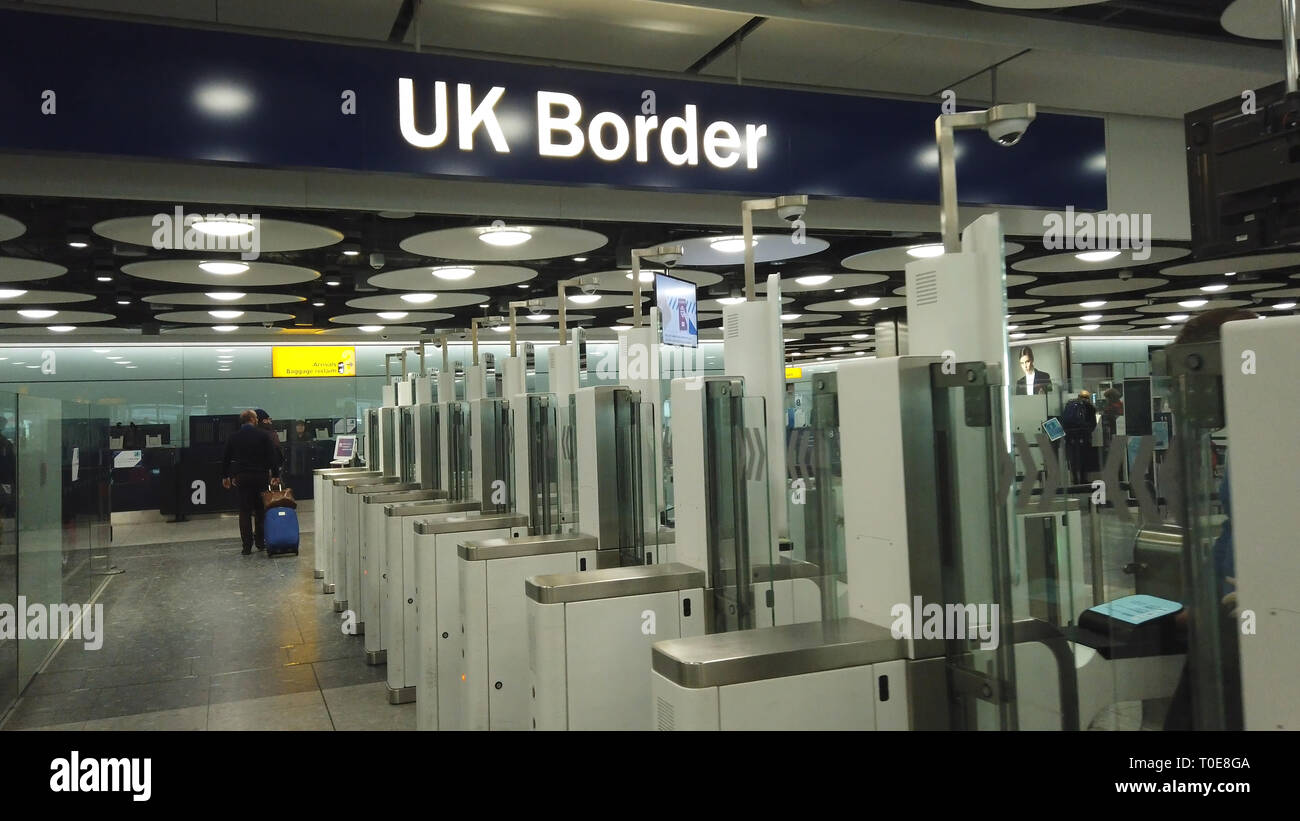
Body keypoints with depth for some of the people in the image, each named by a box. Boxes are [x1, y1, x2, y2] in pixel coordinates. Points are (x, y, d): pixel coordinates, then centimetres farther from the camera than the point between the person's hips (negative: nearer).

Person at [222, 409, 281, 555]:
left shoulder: (233, 437, 5)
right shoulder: (263, 435, -3)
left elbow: (226, 458, 10)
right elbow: (272, 456, -6)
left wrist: (225, 476, 20)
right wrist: (275, 475, -1)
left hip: (241, 477, 2)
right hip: (261, 476, -1)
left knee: (245, 511, 3)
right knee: (260, 510, 11)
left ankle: (247, 546, 0)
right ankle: (260, 542, 11)